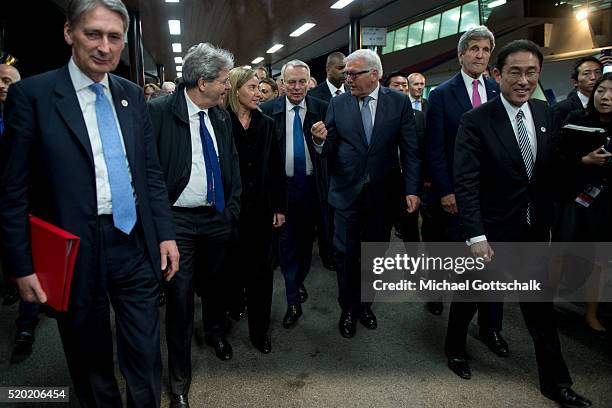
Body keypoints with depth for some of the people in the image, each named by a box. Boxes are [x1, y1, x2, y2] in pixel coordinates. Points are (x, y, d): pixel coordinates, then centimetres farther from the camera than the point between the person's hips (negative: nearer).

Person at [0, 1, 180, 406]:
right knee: (92, 363, 16)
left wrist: (166, 234, 5)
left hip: (136, 245, 3)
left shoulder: (133, 95, 7)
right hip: (76, 252, -3)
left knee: (146, 358, 11)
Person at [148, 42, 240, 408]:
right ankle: (180, 376, 19)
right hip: (178, 219, -5)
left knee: (215, 283, 19)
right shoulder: (159, 111, -12)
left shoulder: (222, 116, 6)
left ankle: (216, 333, 49)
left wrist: (233, 208, 8)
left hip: (218, 217, 5)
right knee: (180, 294, 0)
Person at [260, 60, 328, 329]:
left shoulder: (321, 109, -2)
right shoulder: (268, 110, -3)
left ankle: (299, 282, 41)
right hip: (283, 185, -1)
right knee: (286, 242, 3)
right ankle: (293, 301, 13)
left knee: (306, 239, 16)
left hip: (311, 185, 2)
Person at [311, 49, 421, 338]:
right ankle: (348, 308, 24)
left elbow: (410, 150, -3)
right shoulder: (337, 104, 0)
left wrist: (412, 190, -8)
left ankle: (365, 303, 33)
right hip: (347, 192, 0)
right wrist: (321, 140, -22)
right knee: (346, 253, 6)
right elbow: (330, 149, 1)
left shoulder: (399, 102, -3)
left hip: (383, 193, 0)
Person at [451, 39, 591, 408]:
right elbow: (466, 183, -18)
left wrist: (548, 220, 9)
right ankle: (456, 347, 41)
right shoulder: (476, 121, -15)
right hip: (492, 231, -4)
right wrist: (476, 236, -22)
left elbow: (549, 172, 8)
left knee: (541, 307, 14)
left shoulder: (546, 114, 1)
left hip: (535, 229, 5)